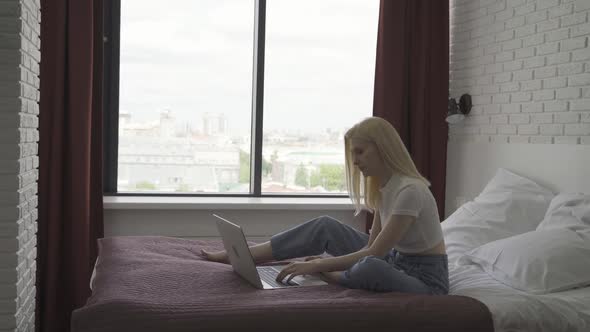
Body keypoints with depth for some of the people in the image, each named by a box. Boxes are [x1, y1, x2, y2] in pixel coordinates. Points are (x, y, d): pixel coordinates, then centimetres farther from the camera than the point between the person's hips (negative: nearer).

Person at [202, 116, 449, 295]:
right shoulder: (381, 186, 4)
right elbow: (373, 245, 5)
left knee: (370, 268, -40)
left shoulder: (410, 190, -25)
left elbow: (374, 254, -27)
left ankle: (331, 280, -5)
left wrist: (317, 266, -27)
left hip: (425, 279, -8)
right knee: (326, 226, -4)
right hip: (394, 261, 8)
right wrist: (326, 260, -7)